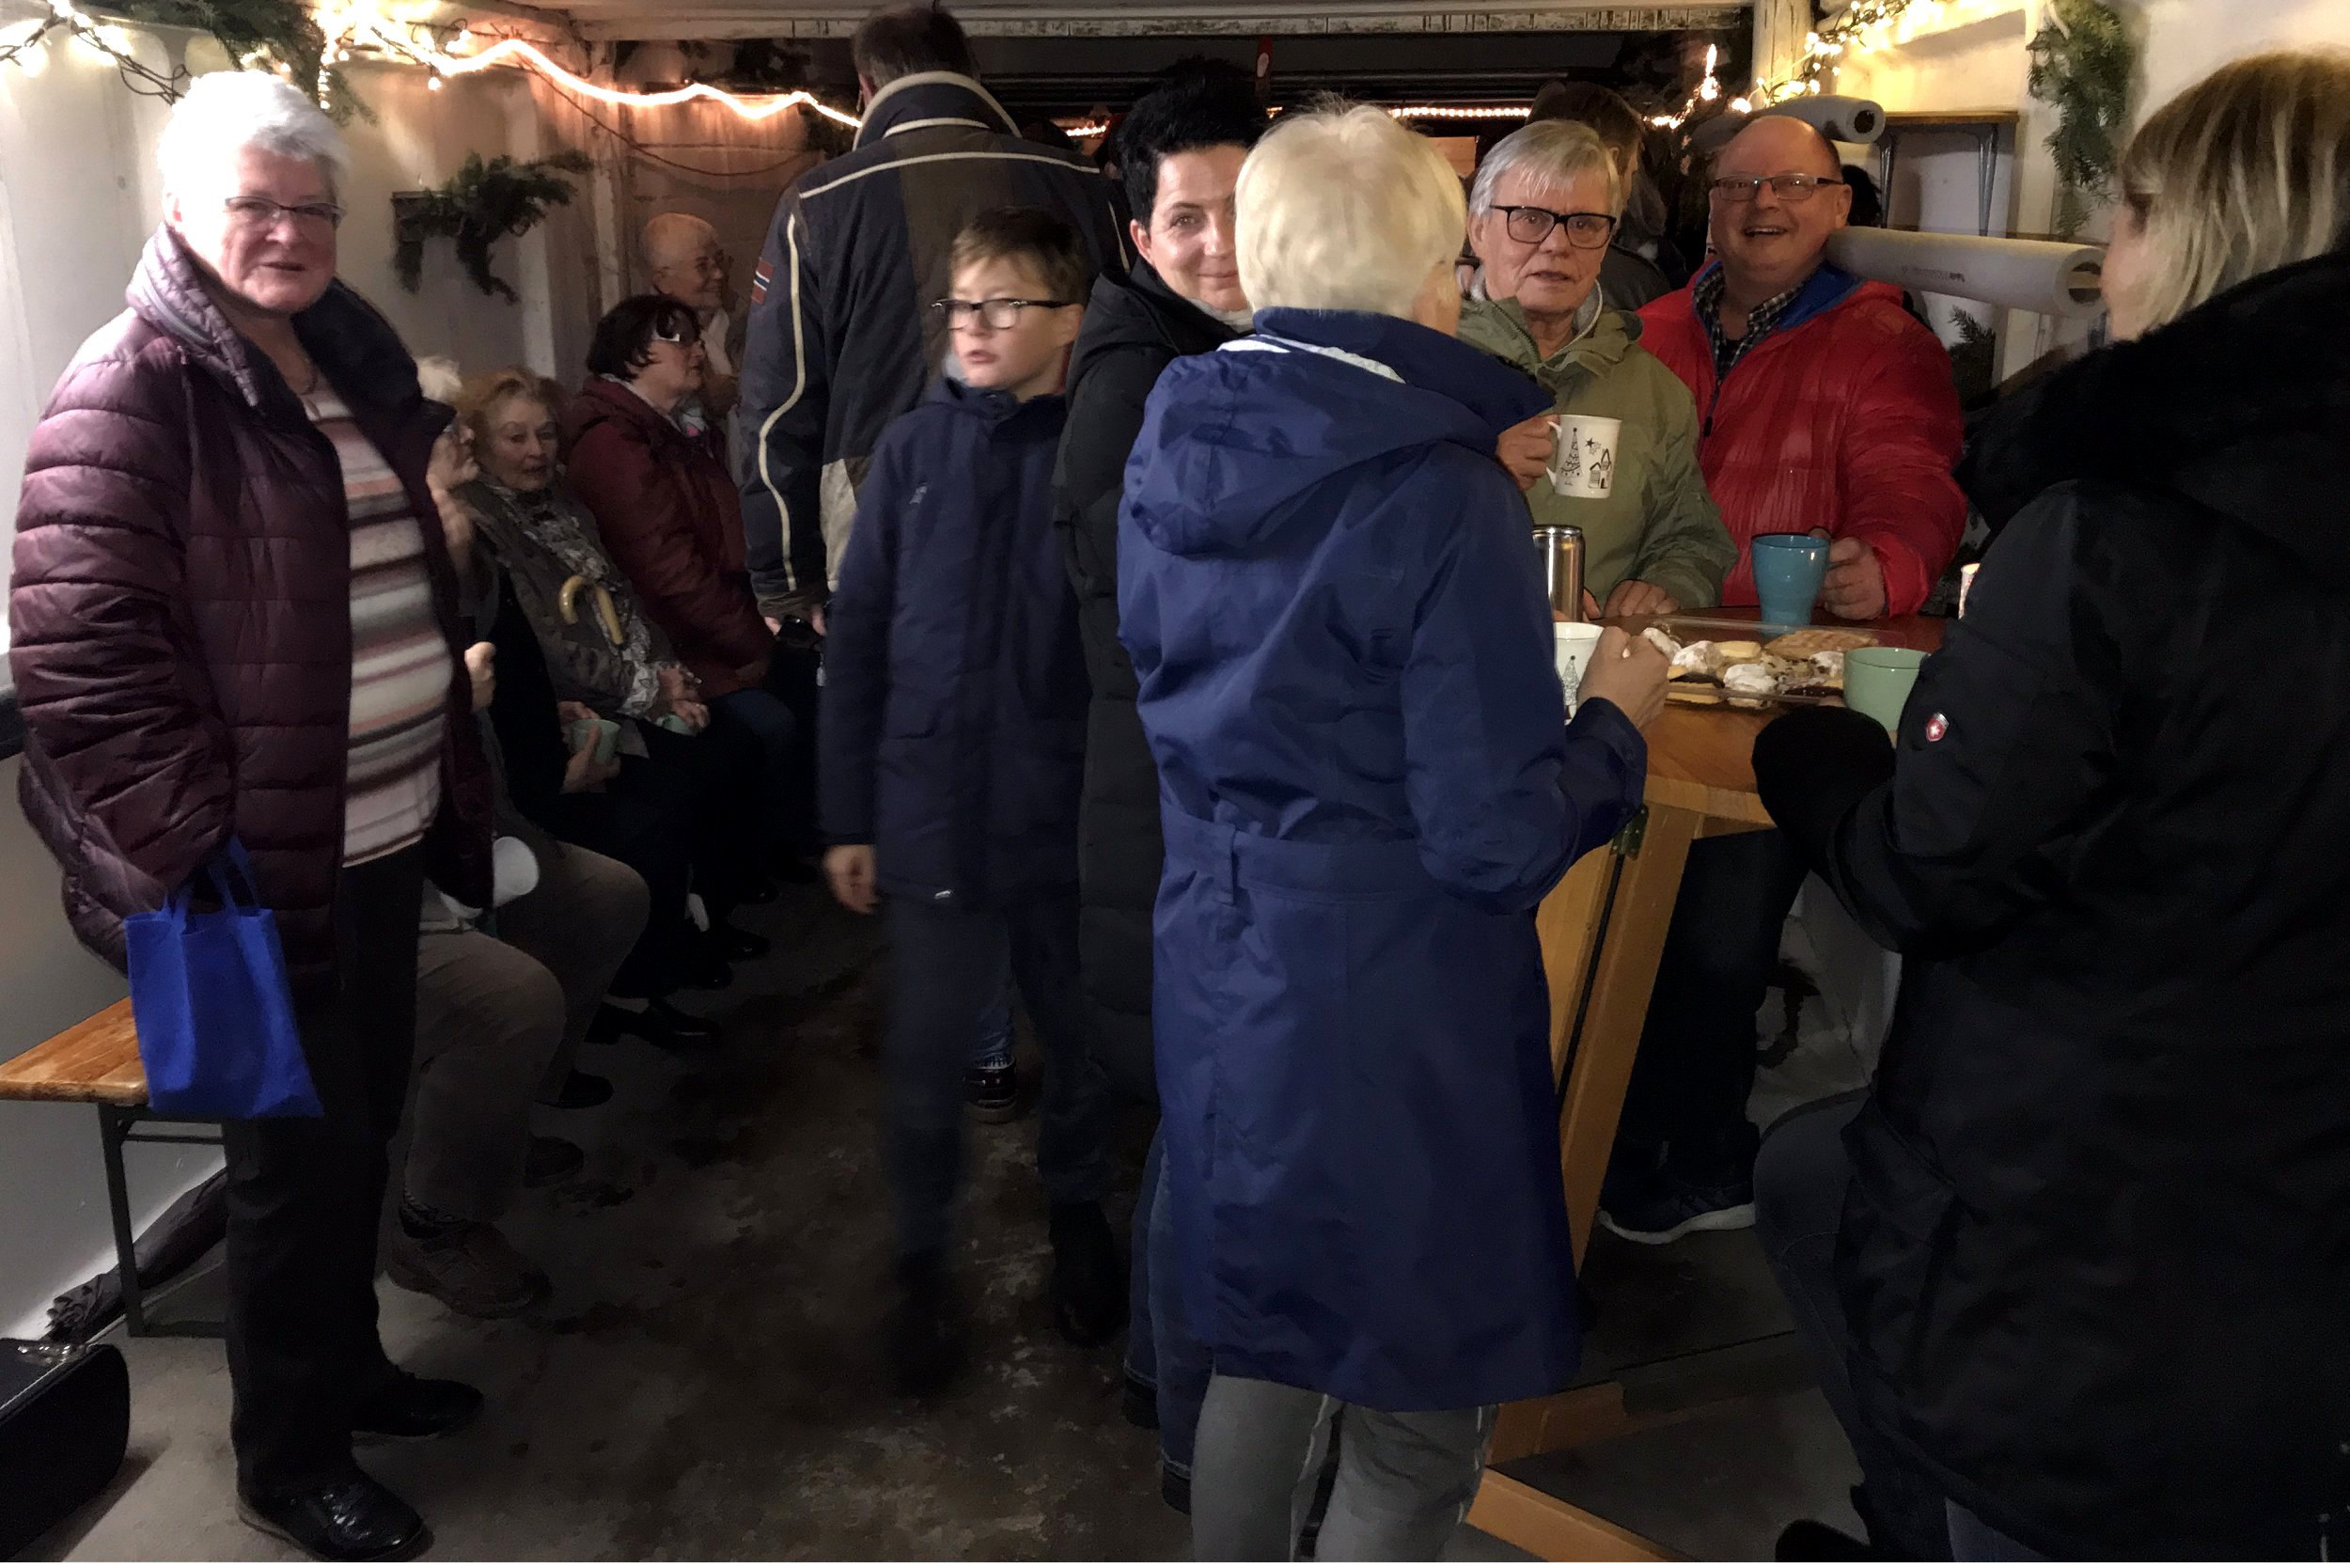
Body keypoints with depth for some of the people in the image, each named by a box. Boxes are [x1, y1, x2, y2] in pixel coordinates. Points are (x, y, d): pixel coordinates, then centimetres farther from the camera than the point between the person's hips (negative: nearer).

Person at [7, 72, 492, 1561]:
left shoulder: (353, 365, 11)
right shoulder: (133, 387, -14)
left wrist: (454, 790, 17)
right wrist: (194, 848, -20)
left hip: (381, 837, 8)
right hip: (258, 864, -8)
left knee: (363, 1124, 20)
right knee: (298, 1150, 5)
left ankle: (348, 1363, 41)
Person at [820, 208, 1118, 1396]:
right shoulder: (913, 449, -1)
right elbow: (856, 641, 2)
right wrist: (848, 817, 1)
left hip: (1074, 819, 0)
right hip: (933, 816, 1)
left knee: (1082, 1043, 16)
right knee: (928, 1062, 10)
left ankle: (1076, 1212, 42)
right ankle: (923, 1260, 31)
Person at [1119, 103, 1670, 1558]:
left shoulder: (1173, 446, 2)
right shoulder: (1442, 496, -19)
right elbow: (1499, 840, -19)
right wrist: (1616, 718, 0)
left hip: (1220, 977, 7)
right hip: (1390, 1014, -7)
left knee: (1267, 1343, 26)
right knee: (1412, 1424, 12)